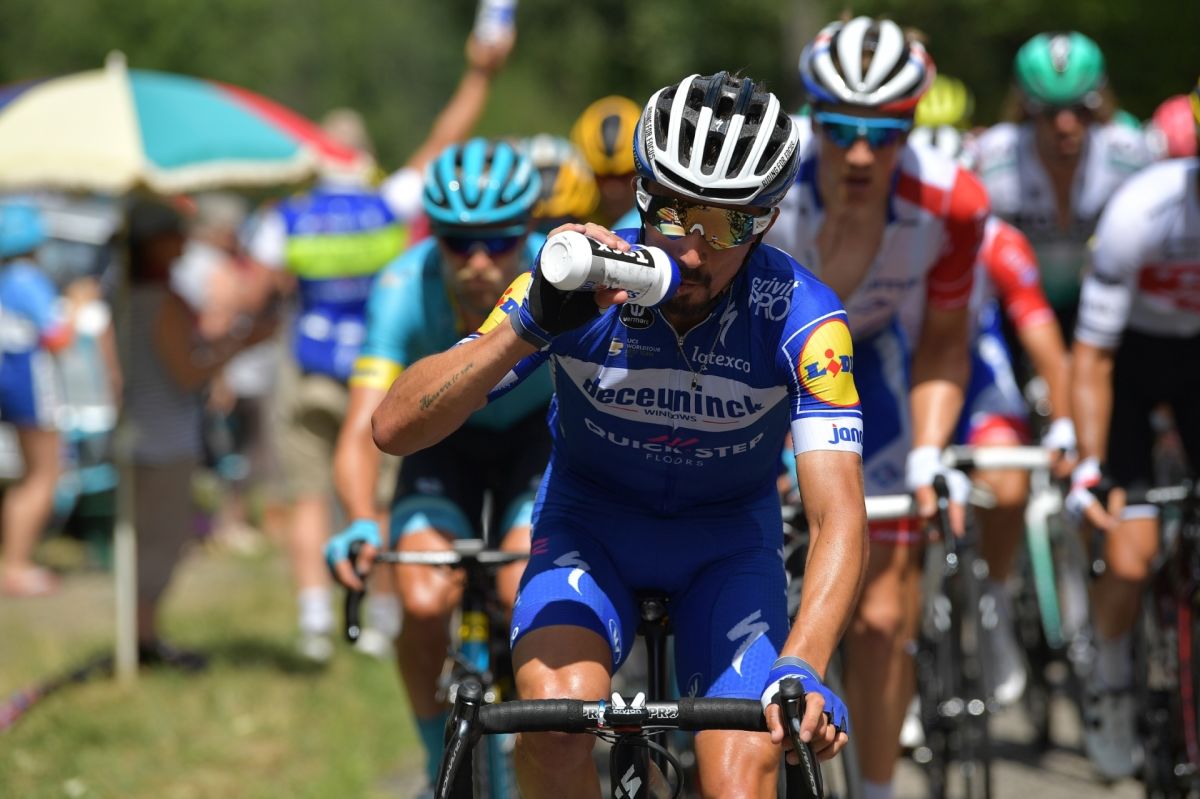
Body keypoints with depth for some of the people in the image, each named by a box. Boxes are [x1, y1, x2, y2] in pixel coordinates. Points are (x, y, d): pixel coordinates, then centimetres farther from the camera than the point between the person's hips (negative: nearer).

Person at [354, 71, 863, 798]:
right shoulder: (580, 285, -25)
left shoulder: (800, 318, -27)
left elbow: (840, 515, -34)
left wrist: (802, 670, -52)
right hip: (591, 524, 0)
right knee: (557, 709, -31)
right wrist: (532, 324, -45)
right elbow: (396, 427, -29)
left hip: (728, 540, 0)